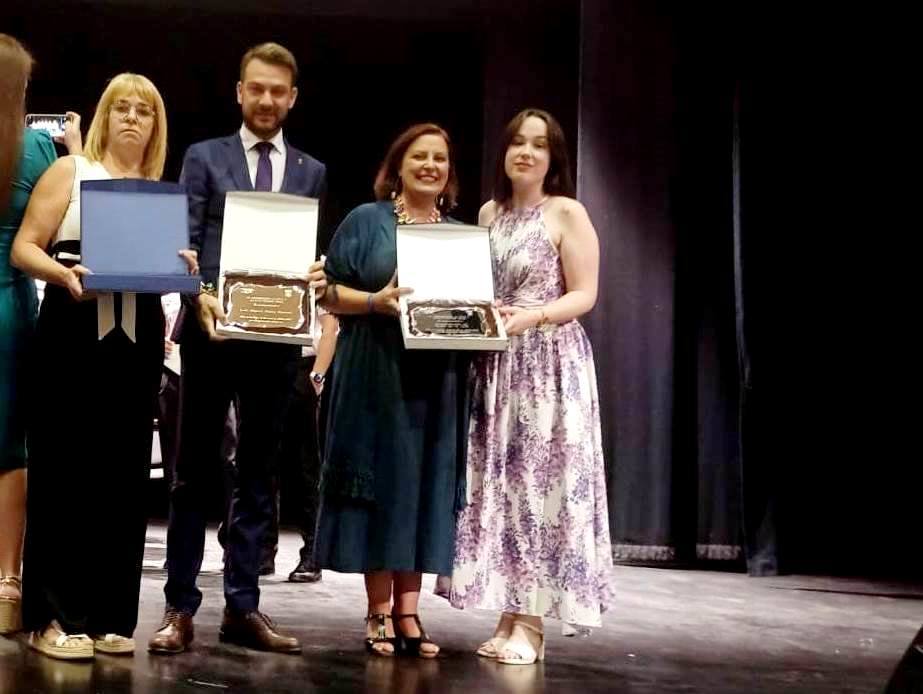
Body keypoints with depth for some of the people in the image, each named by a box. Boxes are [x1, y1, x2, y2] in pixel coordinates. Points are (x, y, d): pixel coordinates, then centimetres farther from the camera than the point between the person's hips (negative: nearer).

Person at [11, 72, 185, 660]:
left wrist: (184, 267, -6)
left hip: (138, 340, 4)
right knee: (63, 473, -4)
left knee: (123, 478, 4)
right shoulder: (70, 172, 6)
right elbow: (24, 248, -1)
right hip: (73, 333, -4)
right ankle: (54, 615, 1)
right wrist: (62, 273, -21)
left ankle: (110, 615, 10)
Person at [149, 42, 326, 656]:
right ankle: (180, 607, 8)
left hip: (277, 337, 2)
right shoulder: (204, 157, 7)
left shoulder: (312, 172, 13)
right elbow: (184, 241, -1)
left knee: (258, 477, 7)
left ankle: (243, 607, 14)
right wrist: (201, 297, -18)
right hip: (213, 331, -2)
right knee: (195, 474, 3)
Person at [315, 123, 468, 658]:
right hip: (378, 377, -4)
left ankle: (407, 610, 10)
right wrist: (375, 301, -18)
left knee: (426, 486, 3)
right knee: (383, 480, -3)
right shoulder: (366, 221, 4)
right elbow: (330, 292, -1)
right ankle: (380, 611, 4)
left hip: (438, 382, 4)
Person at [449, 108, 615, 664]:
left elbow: (584, 295, -7)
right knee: (498, 485, 4)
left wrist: (533, 316, -23)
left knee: (539, 483, -5)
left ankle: (532, 622, 1)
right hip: (494, 365, 6)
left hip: (550, 365, -5)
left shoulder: (568, 213, -3)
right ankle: (509, 615, 11)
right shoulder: (489, 213, 13)